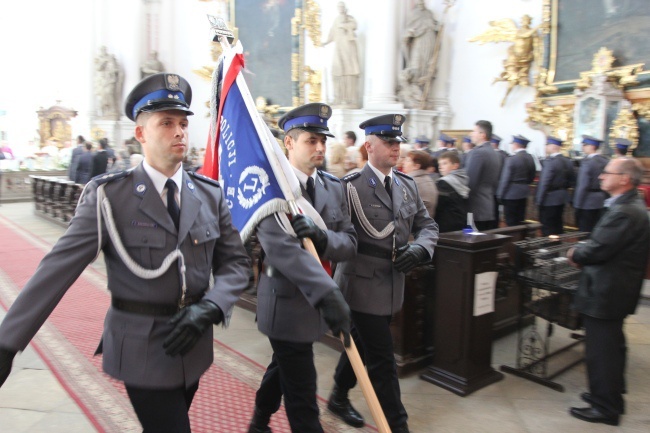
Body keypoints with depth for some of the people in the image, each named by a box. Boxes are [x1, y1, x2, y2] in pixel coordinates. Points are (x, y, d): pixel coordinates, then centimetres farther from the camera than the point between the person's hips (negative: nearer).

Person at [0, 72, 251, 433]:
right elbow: (57, 268, -14)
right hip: (142, 351, -4)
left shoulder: (211, 195, -1)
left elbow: (236, 262, 0)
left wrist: (209, 309, -17)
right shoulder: (109, 196, -12)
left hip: (193, 347, 5)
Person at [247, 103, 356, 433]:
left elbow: (349, 243, -1)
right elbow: (280, 248, -30)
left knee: (283, 369, 28)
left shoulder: (335, 188, 4)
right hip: (287, 303, -7)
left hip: (315, 302, 8)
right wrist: (329, 294, -38)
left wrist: (322, 236, -24)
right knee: (302, 398, 1)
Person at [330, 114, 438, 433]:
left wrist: (419, 249, -7)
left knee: (362, 345, 24)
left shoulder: (407, 185, 7)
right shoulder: (351, 186, -13)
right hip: (363, 285, -7)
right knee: (383, 361, 2)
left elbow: (427, 225, 10)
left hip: (393, 285, 7)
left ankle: (339, 398, 47)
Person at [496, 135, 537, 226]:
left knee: (511, 222, 0)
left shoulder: (511, 159, -17)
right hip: (524, 193, 8)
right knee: (520, 221, 15)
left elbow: (505, 180, -16)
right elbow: (532, 177, 13)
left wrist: (500, 195, -9)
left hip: (511, 194, -7)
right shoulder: (530, 158, 6)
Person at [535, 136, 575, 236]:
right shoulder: (567, 161, 8)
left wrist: (539, 201, -16)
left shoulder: (549, 161, -19)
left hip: (549, 200, -9)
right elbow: (572, 181, 12)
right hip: (562, 198, 9)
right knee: (558, 225, 17)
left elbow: (544, 183, -21)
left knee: (547, 228, -1)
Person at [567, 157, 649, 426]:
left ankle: (605, 409, 18)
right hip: (616, 290, 11)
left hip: (605, 294, -11)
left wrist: (574, 254, -8)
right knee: (611, 348, 24)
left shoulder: (625, 213, -25)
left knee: (601, 352, 3)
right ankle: (611, 396, 41)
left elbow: (597, 250, -27)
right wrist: (582, 252, 3)